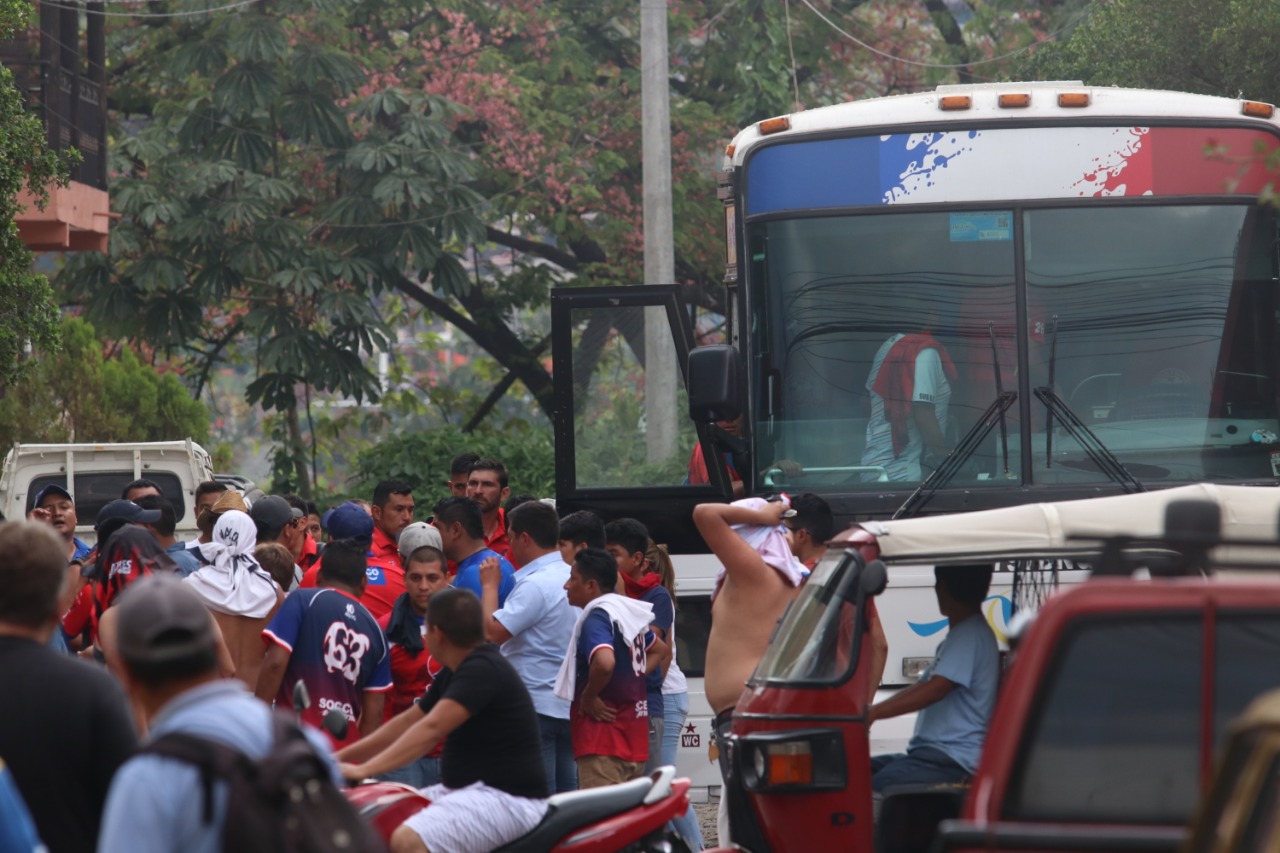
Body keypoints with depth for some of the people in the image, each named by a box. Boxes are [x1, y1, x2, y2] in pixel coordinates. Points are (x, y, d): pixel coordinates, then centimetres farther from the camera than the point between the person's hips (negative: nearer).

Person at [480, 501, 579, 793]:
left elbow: (492, 632, -20)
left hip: (537, 706, -9)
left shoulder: (535, 585, -18)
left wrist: (489, 585, -8)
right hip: (569, 705, 9)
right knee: (567, 792, 9)